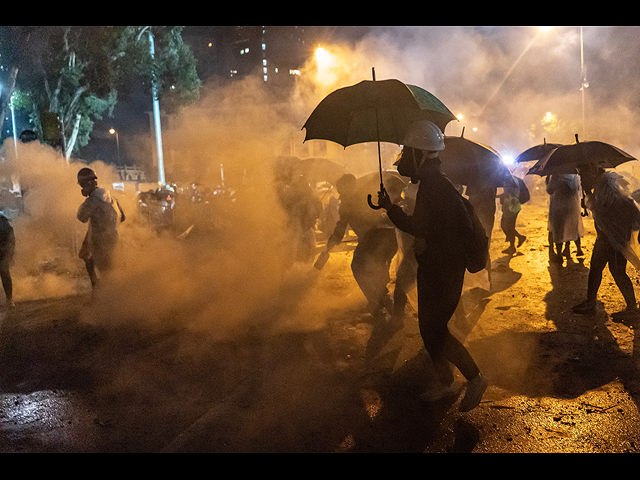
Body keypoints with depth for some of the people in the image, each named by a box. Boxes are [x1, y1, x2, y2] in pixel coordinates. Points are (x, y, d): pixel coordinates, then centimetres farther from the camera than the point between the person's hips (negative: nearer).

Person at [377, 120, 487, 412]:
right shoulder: (428, 185, 11)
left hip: (445, 272, -10)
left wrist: (430, 244, -18)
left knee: (435, 331, -6)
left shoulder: (439, 186, -20)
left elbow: (463, 228, -25)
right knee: (428, 328, 15)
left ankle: (475, 378, 11)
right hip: (431, 270, 10)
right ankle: (446, 384, 29)